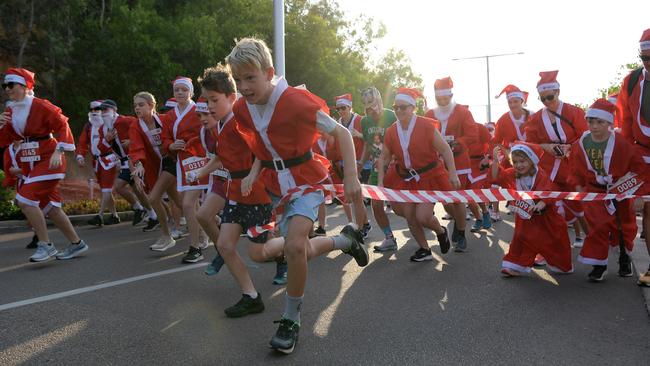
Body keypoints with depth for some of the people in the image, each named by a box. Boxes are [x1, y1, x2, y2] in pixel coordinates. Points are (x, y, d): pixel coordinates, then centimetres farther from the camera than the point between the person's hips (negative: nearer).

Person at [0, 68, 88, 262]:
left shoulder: (41, 106, -13)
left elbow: (63, 126, -13)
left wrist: (58, 151, -19)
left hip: (48, 160, -8)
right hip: (29, 164, 8)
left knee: (25, 199, -17)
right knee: (50, 206, 11)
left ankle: (45, 245, -6)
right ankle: (76, 244, 23)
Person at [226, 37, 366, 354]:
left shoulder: (296, 101, -24)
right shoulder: (241, 110, -5)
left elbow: (341, 133, -15)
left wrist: (351, 177, -19)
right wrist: (253, 173, -4)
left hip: (305, 182, -6)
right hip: (275, 185, 7)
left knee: (294, 246, -25)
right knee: (297, 249, 8)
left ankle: (291, 320, -4)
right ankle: (347, 239, 37)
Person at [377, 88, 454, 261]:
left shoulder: (426, 125, -17)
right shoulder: (391, 132, -5)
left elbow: (445, 150, -13)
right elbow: (384, 157, 5)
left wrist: (453, 174, -19)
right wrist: (381, 181, -2)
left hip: (428, 177, -5)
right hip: (405, 179, 5)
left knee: (422, 216, -14)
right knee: (409, 216, 5)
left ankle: (441, 231, 22)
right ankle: (425, 250, 26)